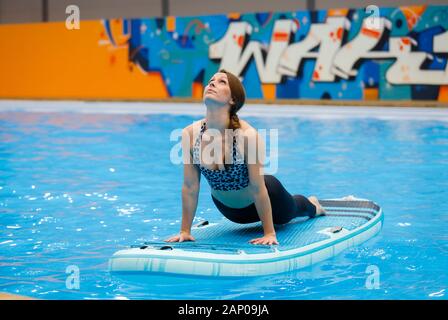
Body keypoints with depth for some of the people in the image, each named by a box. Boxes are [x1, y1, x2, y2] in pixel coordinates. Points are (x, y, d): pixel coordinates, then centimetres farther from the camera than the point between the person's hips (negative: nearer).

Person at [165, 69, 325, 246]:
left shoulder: (247, 135, -38)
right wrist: (185, 231, -13)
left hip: (266, 198, -2)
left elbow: (258, 190, -29)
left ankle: (312, 205, 65)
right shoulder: (190, 134, -26)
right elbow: (190, 187, -17)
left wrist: (269, 233, -23)